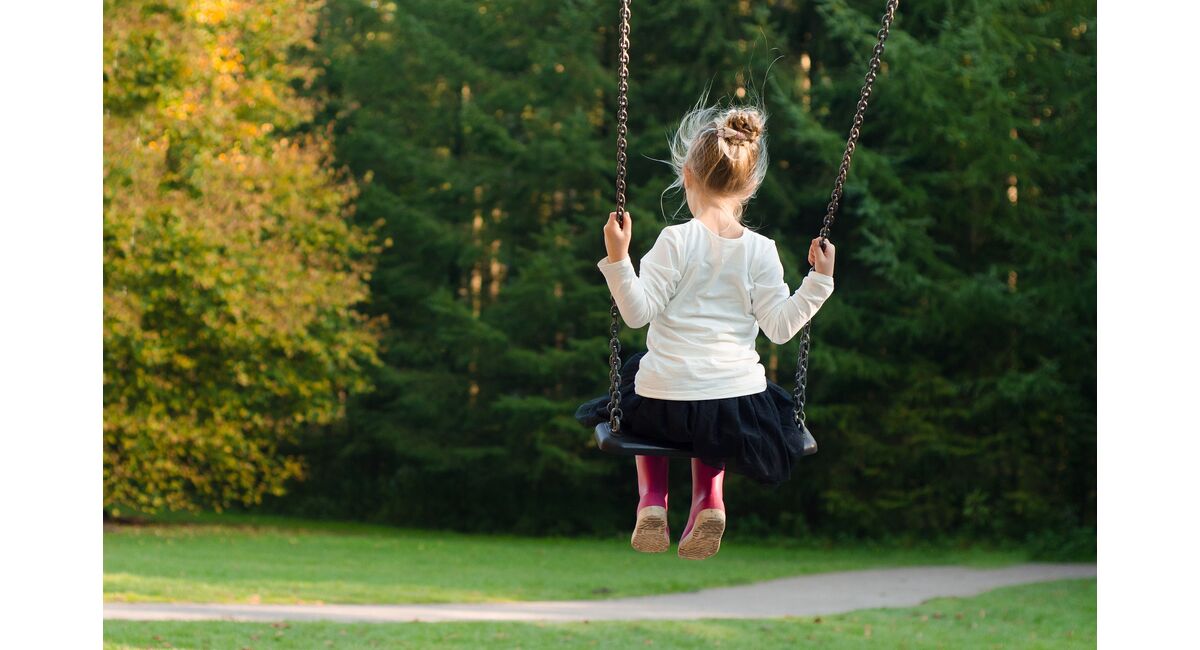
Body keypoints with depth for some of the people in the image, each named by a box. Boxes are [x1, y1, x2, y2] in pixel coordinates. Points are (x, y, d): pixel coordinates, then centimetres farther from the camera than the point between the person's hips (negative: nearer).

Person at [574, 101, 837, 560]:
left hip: (665, 404, -2)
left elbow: (638, 312, -13)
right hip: (737, 407, 2)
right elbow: (780, 326, -5)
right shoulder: (761, 251, -3)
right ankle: (708, 496, 12)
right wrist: (818, 281, 3)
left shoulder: (676, 241, -9)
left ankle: (651, 497, 18)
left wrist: (617, 259, -17)